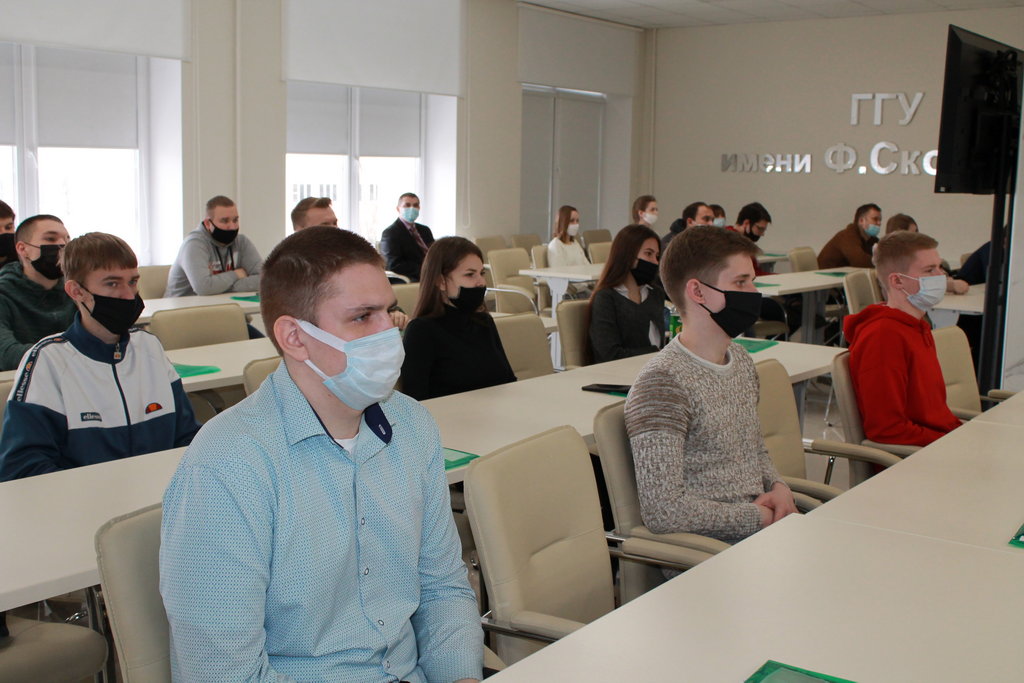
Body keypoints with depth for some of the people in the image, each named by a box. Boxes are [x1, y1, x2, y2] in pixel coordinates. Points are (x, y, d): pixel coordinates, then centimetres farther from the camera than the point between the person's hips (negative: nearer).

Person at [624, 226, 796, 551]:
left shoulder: (742, 360, 12)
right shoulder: (661, 383, -17)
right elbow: (662, 511, -21)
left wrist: (777, 486, 4)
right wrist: (756, 518, -12)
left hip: (762, 524, 9)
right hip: (712, 548, -9)